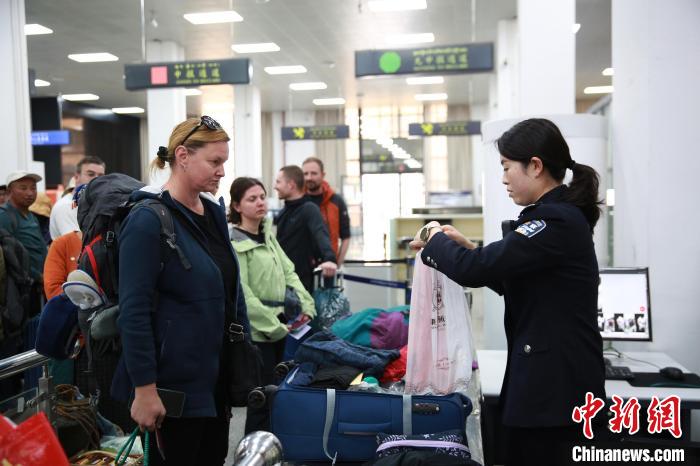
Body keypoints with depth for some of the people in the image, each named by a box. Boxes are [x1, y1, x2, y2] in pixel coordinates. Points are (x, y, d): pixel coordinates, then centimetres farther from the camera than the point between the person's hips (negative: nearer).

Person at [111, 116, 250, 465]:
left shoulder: (214, 213, 8)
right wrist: (144, 389, -18)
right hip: (175, 382, -7)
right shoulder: (148, 219, -15)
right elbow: (134, 311, -18)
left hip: (218, 375, 8)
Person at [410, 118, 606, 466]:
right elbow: (514, 281, 20)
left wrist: (434, 238, -4)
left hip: (555, 385, -9)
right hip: (550, 378, 10)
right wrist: (467, 247, 11)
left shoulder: (555, 220, -20)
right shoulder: (562, 214, 11)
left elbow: (474, 270, -23)